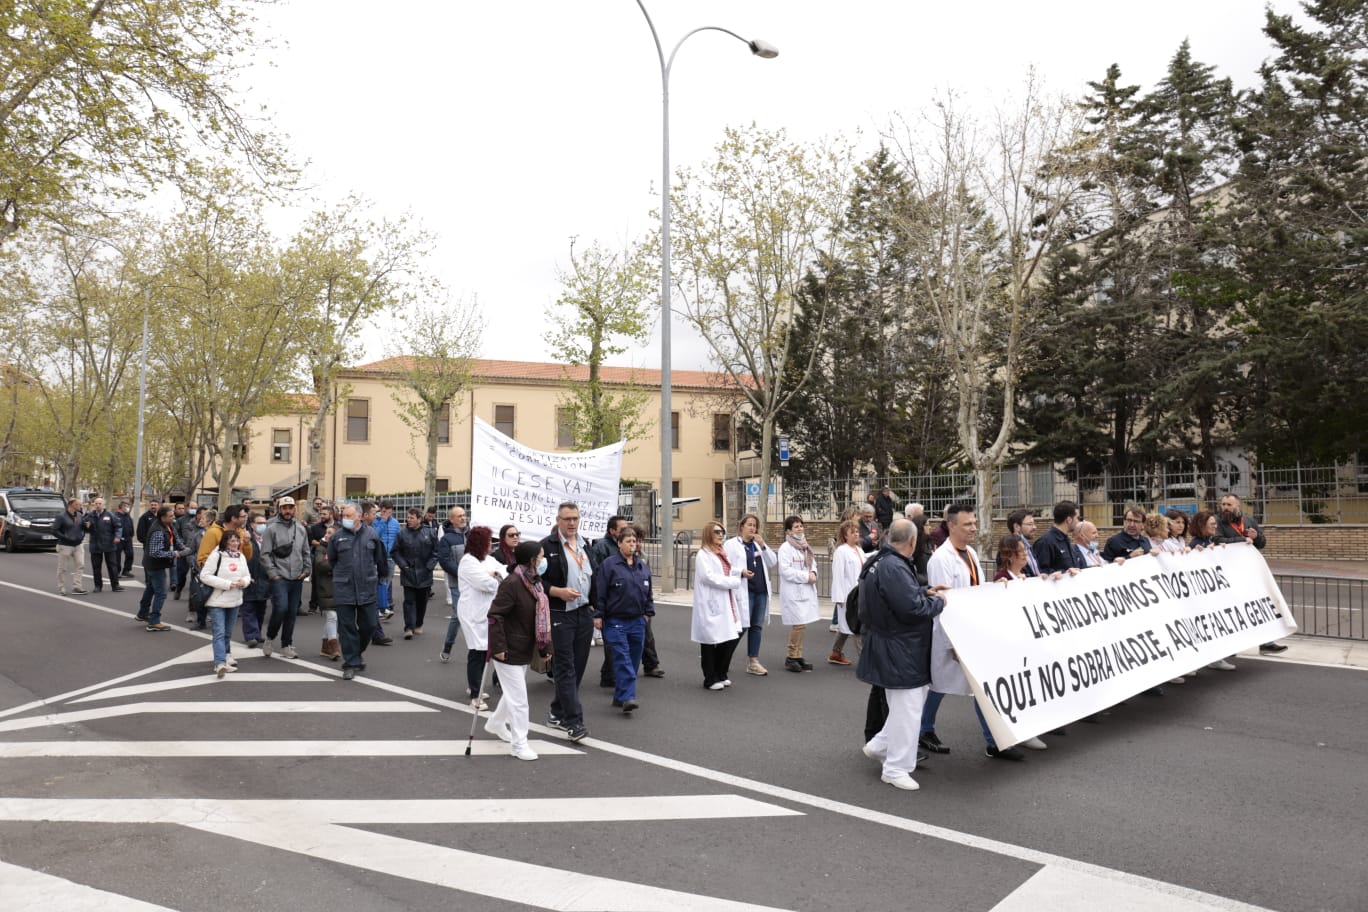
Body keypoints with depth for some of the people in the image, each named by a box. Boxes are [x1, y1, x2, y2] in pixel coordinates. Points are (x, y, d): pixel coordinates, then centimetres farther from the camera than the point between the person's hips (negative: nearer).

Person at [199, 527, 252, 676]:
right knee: (219, 633, -13)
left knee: (227, 634, 13)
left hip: (234, 601, 7)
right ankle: (220, 663, -19)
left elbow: (247, 575, 16)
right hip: (217, 601, -6)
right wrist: (227, 584, -19)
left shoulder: (241, 556, 9)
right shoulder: (217, 555, -10)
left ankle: (221, 662, 23)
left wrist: (244, 581, -9)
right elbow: (204, 576, -15)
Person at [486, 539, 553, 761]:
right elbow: (494, 615, -23)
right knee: (518, 698, -2)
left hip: (525, 650, 9)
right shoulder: (512, 583, -23)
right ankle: (519, 744, 9)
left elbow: (542, 617, 12)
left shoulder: (536, 582, 6)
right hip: (509, 651, -9)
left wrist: (545, 646, 11)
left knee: (513, 692, 24)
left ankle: (496, 724, 46)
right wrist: (498, 647, -23)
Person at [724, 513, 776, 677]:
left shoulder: (758, 544, 17)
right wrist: (741, 573, -22)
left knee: (757, 626, 8)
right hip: (743, 591, -6)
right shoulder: (731, 544, 0)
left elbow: (773, 562, 10)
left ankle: (753, 662, 16)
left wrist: (763, 546, -3)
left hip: (761, 591, 6)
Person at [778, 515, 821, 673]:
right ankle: (791, 657, 3)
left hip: (806, 590, 8)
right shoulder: (785, 548, -11)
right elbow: (785, 570, -18)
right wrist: (806, 577, -16)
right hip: (793, 591, -8)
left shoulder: (805, 546, 15)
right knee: (798, 624, -10)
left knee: (801, 624, 10)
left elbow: (812, 562, 20)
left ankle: (798, 656, 19)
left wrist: (813, 573, -2)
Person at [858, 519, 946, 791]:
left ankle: (879, 746, 30)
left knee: (909, 703, 20)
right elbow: (913, 608, -26)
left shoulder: (884, 562, 8)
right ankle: (896, 769, 13)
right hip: (898, 652, -11)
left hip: (902, 647, 11)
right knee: (906, 709, 0)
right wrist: (937, 602, -9)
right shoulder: (893, 568, -25)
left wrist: (924, 592, 6)